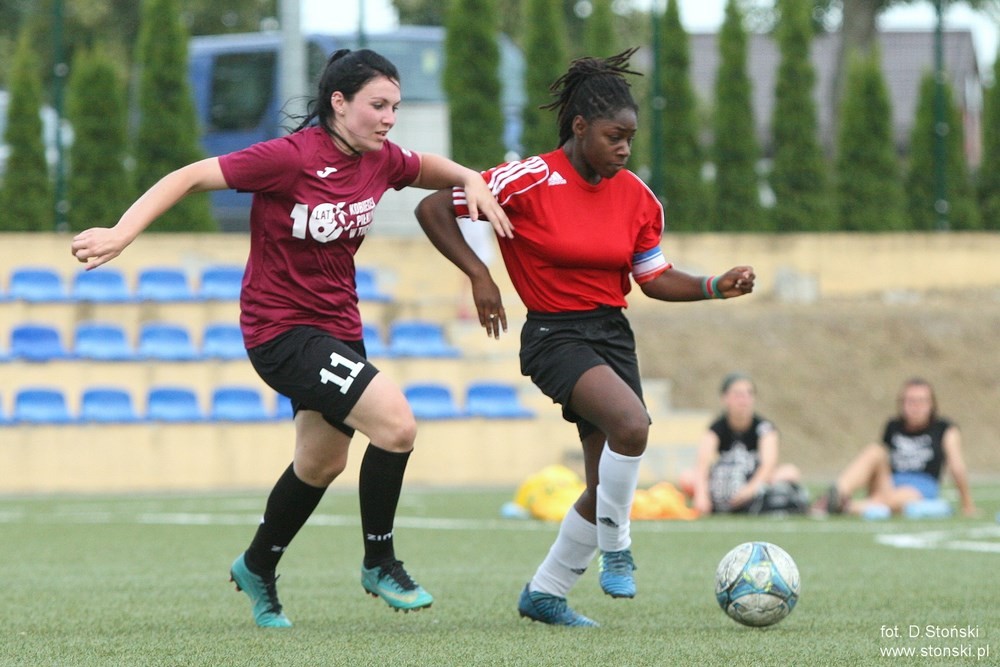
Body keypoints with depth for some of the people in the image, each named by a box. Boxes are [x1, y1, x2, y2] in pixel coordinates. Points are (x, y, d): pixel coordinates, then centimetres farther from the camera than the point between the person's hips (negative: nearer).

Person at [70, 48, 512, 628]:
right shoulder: (290, 158, -23)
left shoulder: (379, 161, -2)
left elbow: (426, 168, 21)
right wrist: (123, 232, -30)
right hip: (282, 330, -9)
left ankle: (258, 569, 46)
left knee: (323, 463, 24)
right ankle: (380, 564, -3)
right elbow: (190, 178, -21)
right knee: (396, 424, -21)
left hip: (337, 328, 9)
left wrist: (471, 180, 0)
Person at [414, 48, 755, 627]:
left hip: (613, 334, 6)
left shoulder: (637, 198, 3)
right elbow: (433, 209, -10)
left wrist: (716, 287, -4)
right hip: (555, 336, -6)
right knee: (631, 422, -32)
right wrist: (479, 276, -18)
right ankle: (615, 546, -10)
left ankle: (545, 593, 24)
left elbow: (655, 279, 11)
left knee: (609, 489, 5)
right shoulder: (530, 181, -13)